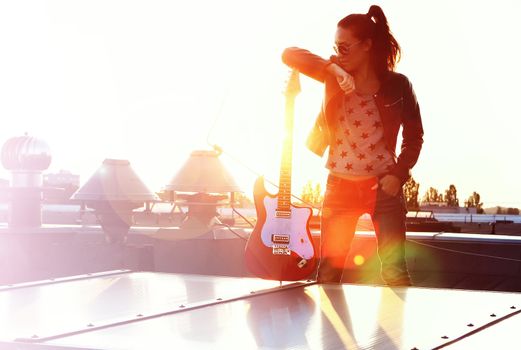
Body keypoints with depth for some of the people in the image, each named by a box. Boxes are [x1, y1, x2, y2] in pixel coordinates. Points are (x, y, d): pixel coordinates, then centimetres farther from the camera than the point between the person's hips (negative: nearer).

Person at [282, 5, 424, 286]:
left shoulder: (397, 85, -4)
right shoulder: (335, 77, 0)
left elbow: (414, 135, 4)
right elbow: (289, 55, -11)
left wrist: (399, 174, -8)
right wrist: (333, 68, -23)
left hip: (383, 186, -2)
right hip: (340, 187, 2)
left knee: (394, 272, -4)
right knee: (329, 270, 3)